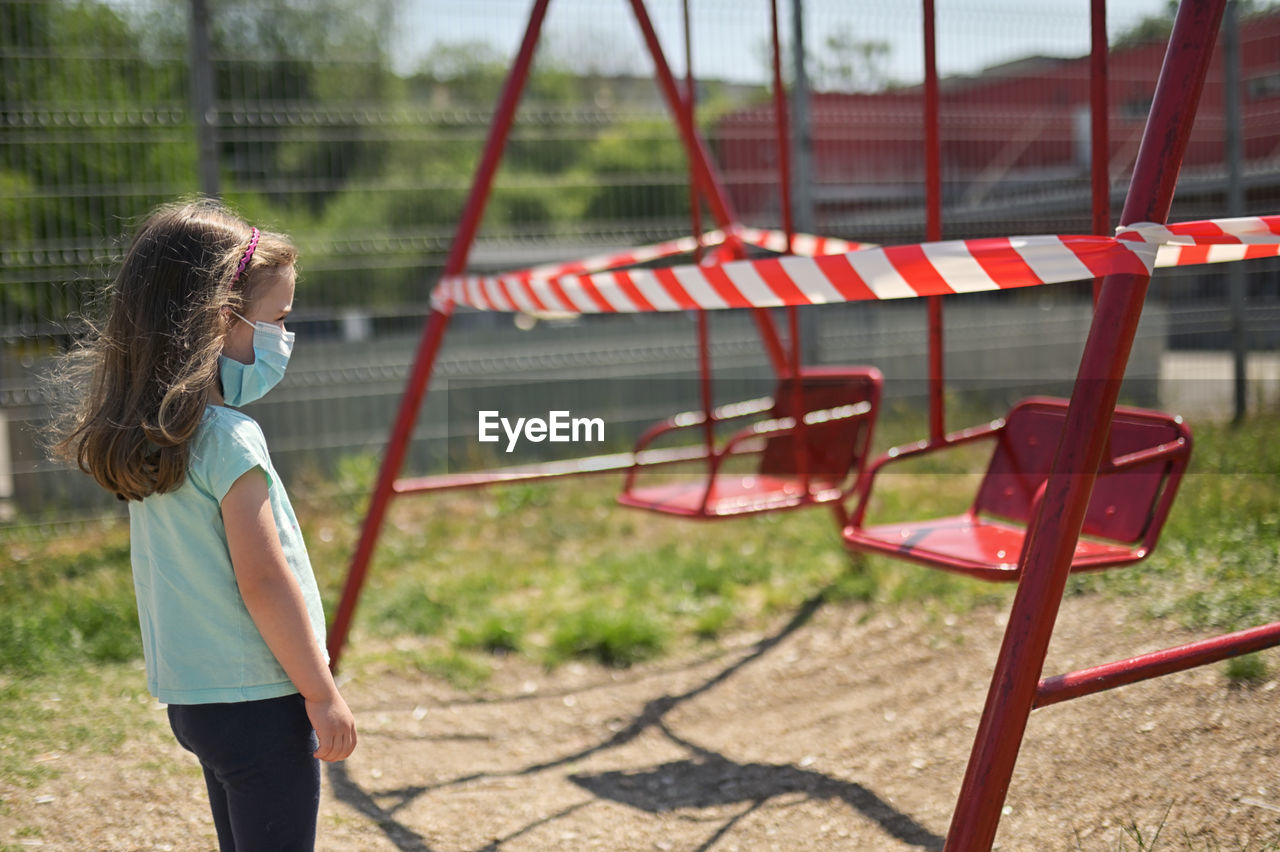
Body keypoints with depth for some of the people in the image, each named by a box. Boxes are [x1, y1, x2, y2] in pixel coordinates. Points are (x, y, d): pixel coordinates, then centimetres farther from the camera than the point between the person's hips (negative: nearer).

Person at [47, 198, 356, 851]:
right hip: (258, 700, -9)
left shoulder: (146, 434, 5)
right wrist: (323, 694, -14)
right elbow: (263, 582, -19)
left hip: (191, 697, 9)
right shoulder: (229, 439, -20)